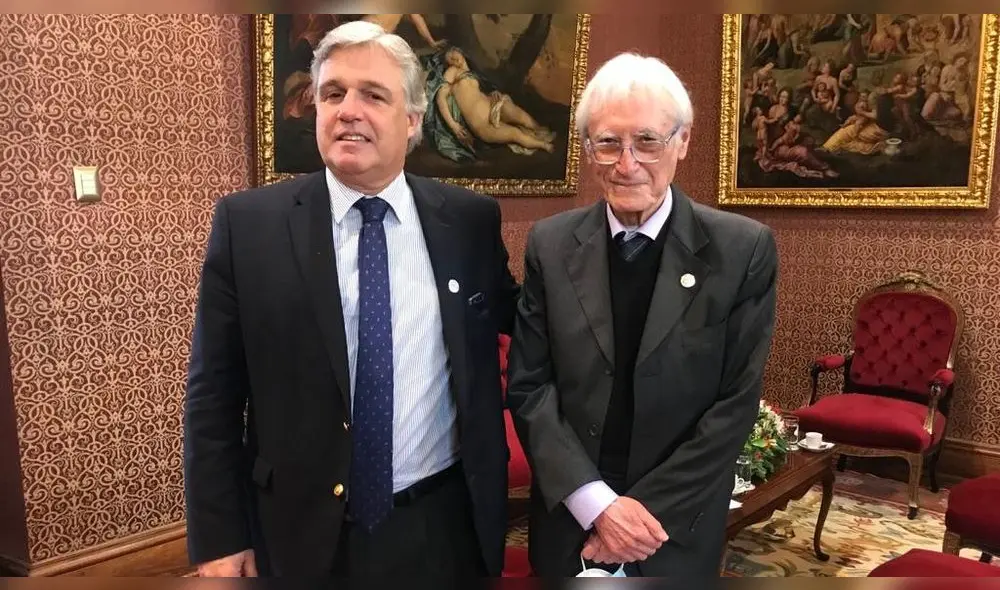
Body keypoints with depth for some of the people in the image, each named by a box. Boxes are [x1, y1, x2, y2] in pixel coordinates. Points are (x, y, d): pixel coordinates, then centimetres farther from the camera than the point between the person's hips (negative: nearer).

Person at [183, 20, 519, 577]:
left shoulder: (471, 219, -3)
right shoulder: (248, 223, -8)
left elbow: (519, 317, 12)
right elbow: (213, 395, -5)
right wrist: (219, 537, -5)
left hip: (445, 528, 2)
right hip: (306, 533, -1)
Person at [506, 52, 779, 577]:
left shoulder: (744, 249, -9)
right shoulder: (550, 244, -4)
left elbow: (738, 402, -10)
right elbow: (527, 386, -5)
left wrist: (653, 511, -14)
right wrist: (596, 503, -13)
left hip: (679, 530, -1)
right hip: (567, 519, 2)